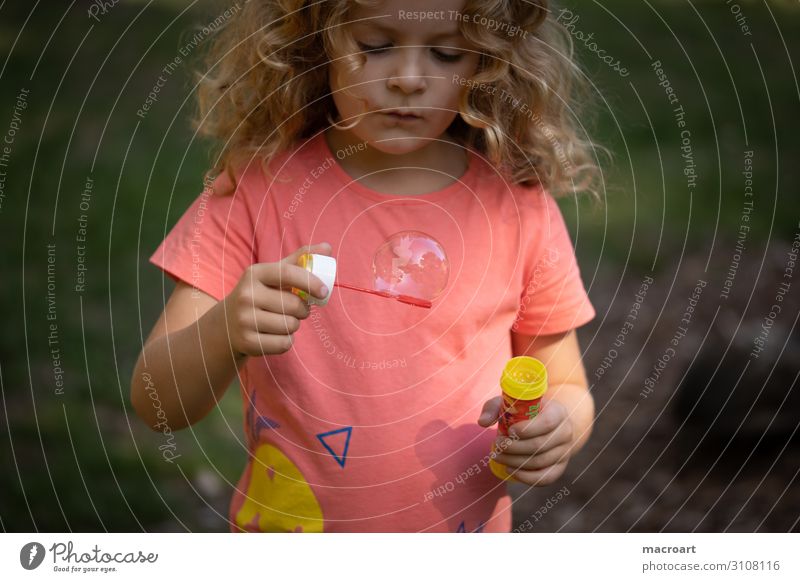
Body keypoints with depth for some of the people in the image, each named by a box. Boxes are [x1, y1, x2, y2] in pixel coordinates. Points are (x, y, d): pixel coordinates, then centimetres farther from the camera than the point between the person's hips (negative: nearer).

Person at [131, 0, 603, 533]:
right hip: (285, 525, 0)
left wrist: (558, 428, -21)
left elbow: (566, 388, 1)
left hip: (462, 537, 1)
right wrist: (225, 333, -36)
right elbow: (155, 403, -17)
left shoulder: (519, 206, -11)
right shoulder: (256, 189, -14)